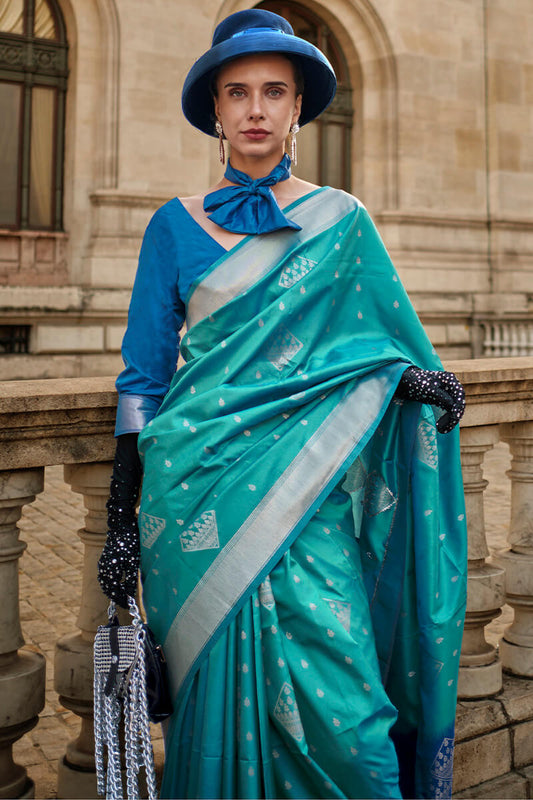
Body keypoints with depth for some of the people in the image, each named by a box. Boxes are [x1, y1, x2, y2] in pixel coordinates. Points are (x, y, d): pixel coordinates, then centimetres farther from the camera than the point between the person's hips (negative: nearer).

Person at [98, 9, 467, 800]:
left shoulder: (343, 222, 8)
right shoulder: (176, 225, 6)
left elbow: (399, 344, 12)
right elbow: (143, 377, 5)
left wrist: (423, 380, -12)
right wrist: (122, 519, 2)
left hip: (308, 493, 0)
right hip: (201, 495, 0)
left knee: (333, 701, -5)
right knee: (221, 695, 6)